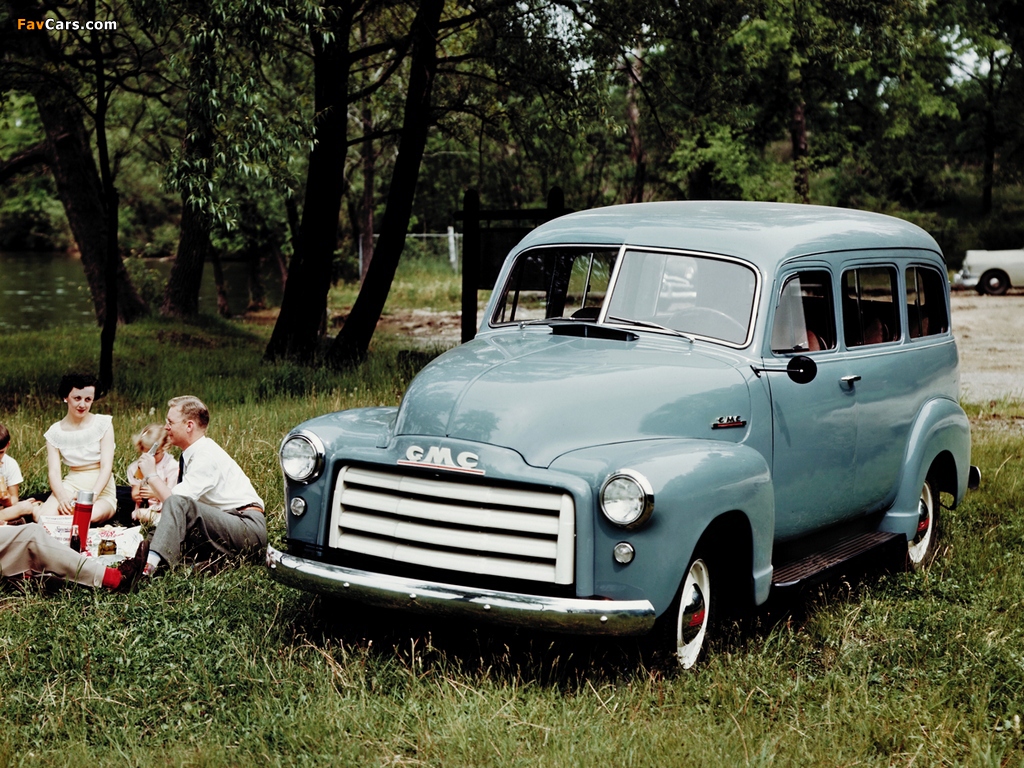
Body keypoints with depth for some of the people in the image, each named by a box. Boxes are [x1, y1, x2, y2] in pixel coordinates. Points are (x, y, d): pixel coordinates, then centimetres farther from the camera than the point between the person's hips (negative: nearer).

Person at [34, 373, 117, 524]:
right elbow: (54, 472, -6)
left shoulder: (104, 423, -3)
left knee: (90, 515, -37)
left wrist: (92, 496, -26)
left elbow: (106, 466, -10)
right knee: (43, 517, -30)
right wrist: (62, 497, -28)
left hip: (101, 489, -2)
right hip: (70, 487, 2)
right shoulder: (55, 432, 3)